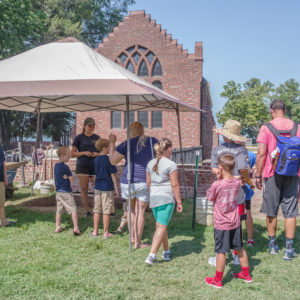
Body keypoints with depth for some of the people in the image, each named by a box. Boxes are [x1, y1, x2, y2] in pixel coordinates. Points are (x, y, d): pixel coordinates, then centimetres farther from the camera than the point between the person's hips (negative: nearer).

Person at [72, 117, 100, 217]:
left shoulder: (97, 138, 10)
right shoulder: (79, 138, 3)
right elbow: (73, 153, 2)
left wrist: (97, 154, -6)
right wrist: (83, 153, -14)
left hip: (95, 166, 1)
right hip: (82, 166, -1)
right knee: (84, 189, 0)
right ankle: (87, 210, 7)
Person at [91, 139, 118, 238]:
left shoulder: (96, 160, 4)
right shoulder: (109, 159, -12)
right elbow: (113, 174, -11)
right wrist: (116, 187, -5)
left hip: (97, 187, 5)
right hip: (108, 188, -5)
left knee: (97, 210, 12)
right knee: (106, 211, 2)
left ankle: (95, 231, 18)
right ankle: (106, 232, 8)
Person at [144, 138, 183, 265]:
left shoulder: (151, 163, 10)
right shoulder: (171, 165, -9)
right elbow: (175, 185, -11)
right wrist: (179, 202, -6)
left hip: (153, 198, 7)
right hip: (166, 198, -6)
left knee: (162, 226, 18)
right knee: (161, 227, -4)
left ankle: (166, 252, 27)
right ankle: (152, 255, -9)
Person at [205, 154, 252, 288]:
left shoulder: (217, 185, -21)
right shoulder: (237, 183, -4)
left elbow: (209, 197, -4)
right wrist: (221, 179, 1)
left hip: (221, 224, -5)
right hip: (235, 223, 5)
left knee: (221, 252, 4)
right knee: (239, 248, 19)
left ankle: (217, 280, 17)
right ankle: (246, 274, 34)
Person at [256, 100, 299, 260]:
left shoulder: (266, 128, -5)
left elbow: (261, 153, -9)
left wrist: (258, 175, -2)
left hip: (272, 174, -2)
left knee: (271, 212, 11)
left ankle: (273, 245, 22)